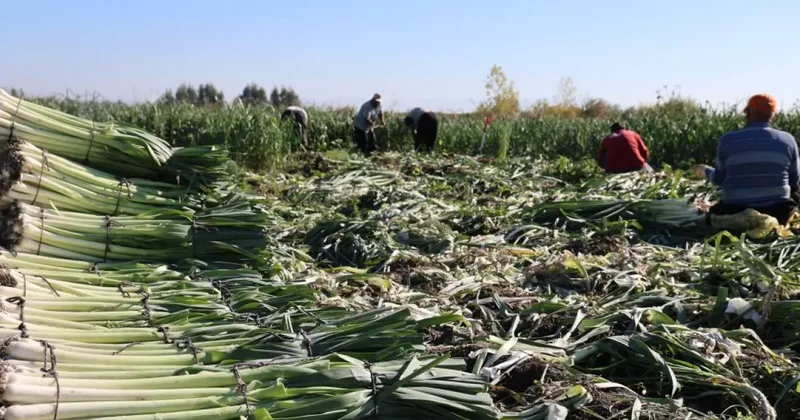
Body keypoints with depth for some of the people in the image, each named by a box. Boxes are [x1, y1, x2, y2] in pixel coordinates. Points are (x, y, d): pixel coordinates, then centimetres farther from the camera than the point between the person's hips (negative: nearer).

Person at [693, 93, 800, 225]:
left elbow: (719, 179, 5)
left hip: (736, 212, 0)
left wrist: (706, 171, 27)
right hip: (777, 212, 0)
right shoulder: (787, 140, -1)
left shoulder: (728, 140, -5)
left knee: (714, 212, 32)